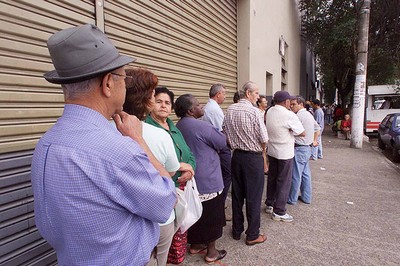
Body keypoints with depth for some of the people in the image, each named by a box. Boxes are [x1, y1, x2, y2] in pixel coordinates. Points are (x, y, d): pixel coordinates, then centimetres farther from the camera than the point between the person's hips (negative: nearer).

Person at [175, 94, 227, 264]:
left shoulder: (178, 126, 4)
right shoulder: (202, 126, -22)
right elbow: (222, 143, -9)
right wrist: (217, 133, 9)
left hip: (190, 178, 8)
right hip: (208, 180, -8)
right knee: (211, 216, 9)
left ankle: (194, 244, 37)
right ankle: (211, 252, 24)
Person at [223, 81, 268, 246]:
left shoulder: (230, 110, 2)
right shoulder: (254, 111, -17)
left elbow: (225, 133, 7)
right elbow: (264, 139, -16)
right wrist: (261, 151, 3)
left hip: (237, 156, 6)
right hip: (253, 158, -6)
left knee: (237, 194, 15)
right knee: (253, 197, 6)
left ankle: (237, 231, 30)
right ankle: (252, 235, 19)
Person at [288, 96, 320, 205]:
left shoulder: (299, 116, -17)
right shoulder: (309, 114, 13)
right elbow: (318, 128, 23)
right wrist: (314, 141, 22)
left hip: (300, 148, -10)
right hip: (308, 147, 10)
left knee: (296, 175, 0)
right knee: (306, 173, 16)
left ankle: (292, 199, 11)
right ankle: (307, 197, 26)